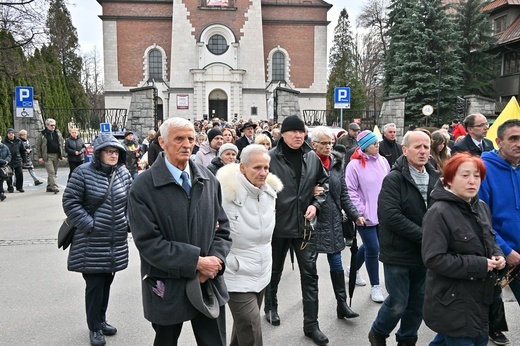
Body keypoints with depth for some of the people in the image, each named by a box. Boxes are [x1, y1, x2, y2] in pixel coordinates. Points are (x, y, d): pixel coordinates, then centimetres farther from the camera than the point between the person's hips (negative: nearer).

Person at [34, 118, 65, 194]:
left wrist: (62, 154, 10)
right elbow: (37, 146, -1)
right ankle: (54, 187, -16)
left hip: (56, 156, 5)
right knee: (51, 172, -13)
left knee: (54, 173, 11)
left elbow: (62, 143, 15)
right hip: (48, 156, -5)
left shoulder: (58, 133, 10)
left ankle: (49, 187, 22)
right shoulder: (42, 134, -3)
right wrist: (39, 157, -6)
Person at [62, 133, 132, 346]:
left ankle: (101, 320, 34)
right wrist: (90, 225, -14)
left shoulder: (123, 173, 4)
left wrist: (127, 223, 4)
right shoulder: (83, 173, -10)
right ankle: (94, 328, 20)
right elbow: (70, 203, -10)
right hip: (91, 242, -4)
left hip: (116, 241, 5)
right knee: (95, 284, 2)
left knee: (107, 282, 16)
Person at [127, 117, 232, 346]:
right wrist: (196, 261, -21)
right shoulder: (143, 186, -12)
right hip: (167, 288, -3)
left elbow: (222, 228, 4)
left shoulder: (208, 179, 2)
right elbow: (148, 242, -17)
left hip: (209, 285, 3)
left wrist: (215, 260, -13)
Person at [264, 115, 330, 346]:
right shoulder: (271, 158, -13)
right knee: (275, 271, 17)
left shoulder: (312, 158, 1)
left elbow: (324, 182, 13)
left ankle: (311, 324, 18)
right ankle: (270, 307, 43)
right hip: (277, 224, -3)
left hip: (304, 224, 3)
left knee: (309, 274, 6)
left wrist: (316, 204, -2)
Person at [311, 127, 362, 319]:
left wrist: (355, 215, 5)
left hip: (333, 219, 4)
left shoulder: (337, 163, 7)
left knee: (336, 261, 7)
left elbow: (343, 194, 10)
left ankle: (342, 303, 14)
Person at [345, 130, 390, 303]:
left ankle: (353, 269, 44)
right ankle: (375, 286, 16)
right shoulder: (354, 165, -13)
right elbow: (350, 191, -12)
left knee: (368, 246, 19)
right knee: (373, 249, -1)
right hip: (366, 216, -6)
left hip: (382, 213, 6)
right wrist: (360, 212, -14)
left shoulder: (383, 161, 4)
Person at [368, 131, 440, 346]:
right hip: (398, 253, -5)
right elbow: (391, 216, -21)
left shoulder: (435, 178, 6)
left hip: (425, 253, 5)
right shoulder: (393, 179, -12)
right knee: (398, 304, 2)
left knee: (418, 302, 14)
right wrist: (424, 236, -19)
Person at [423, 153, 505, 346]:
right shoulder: (438, 213, -20)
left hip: (478, 299, 8)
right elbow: (434, 259, -24)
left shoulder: (482, 208, 6)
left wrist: (498, 256, -1)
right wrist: (479, 265, -21)